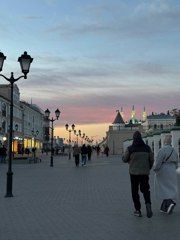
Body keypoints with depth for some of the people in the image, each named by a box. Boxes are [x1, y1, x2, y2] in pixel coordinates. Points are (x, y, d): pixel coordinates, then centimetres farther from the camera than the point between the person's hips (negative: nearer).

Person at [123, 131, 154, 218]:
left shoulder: (130, 148, -9)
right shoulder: (147, 147, -1)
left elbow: (125, 159, 1)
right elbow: (152, 160, 3)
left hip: (134, 172, -2)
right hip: (145, 173, 2)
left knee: (135, 191, 11)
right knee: (145, 190, 15)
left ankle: (138, 210, 12)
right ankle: (148, 204, -11)